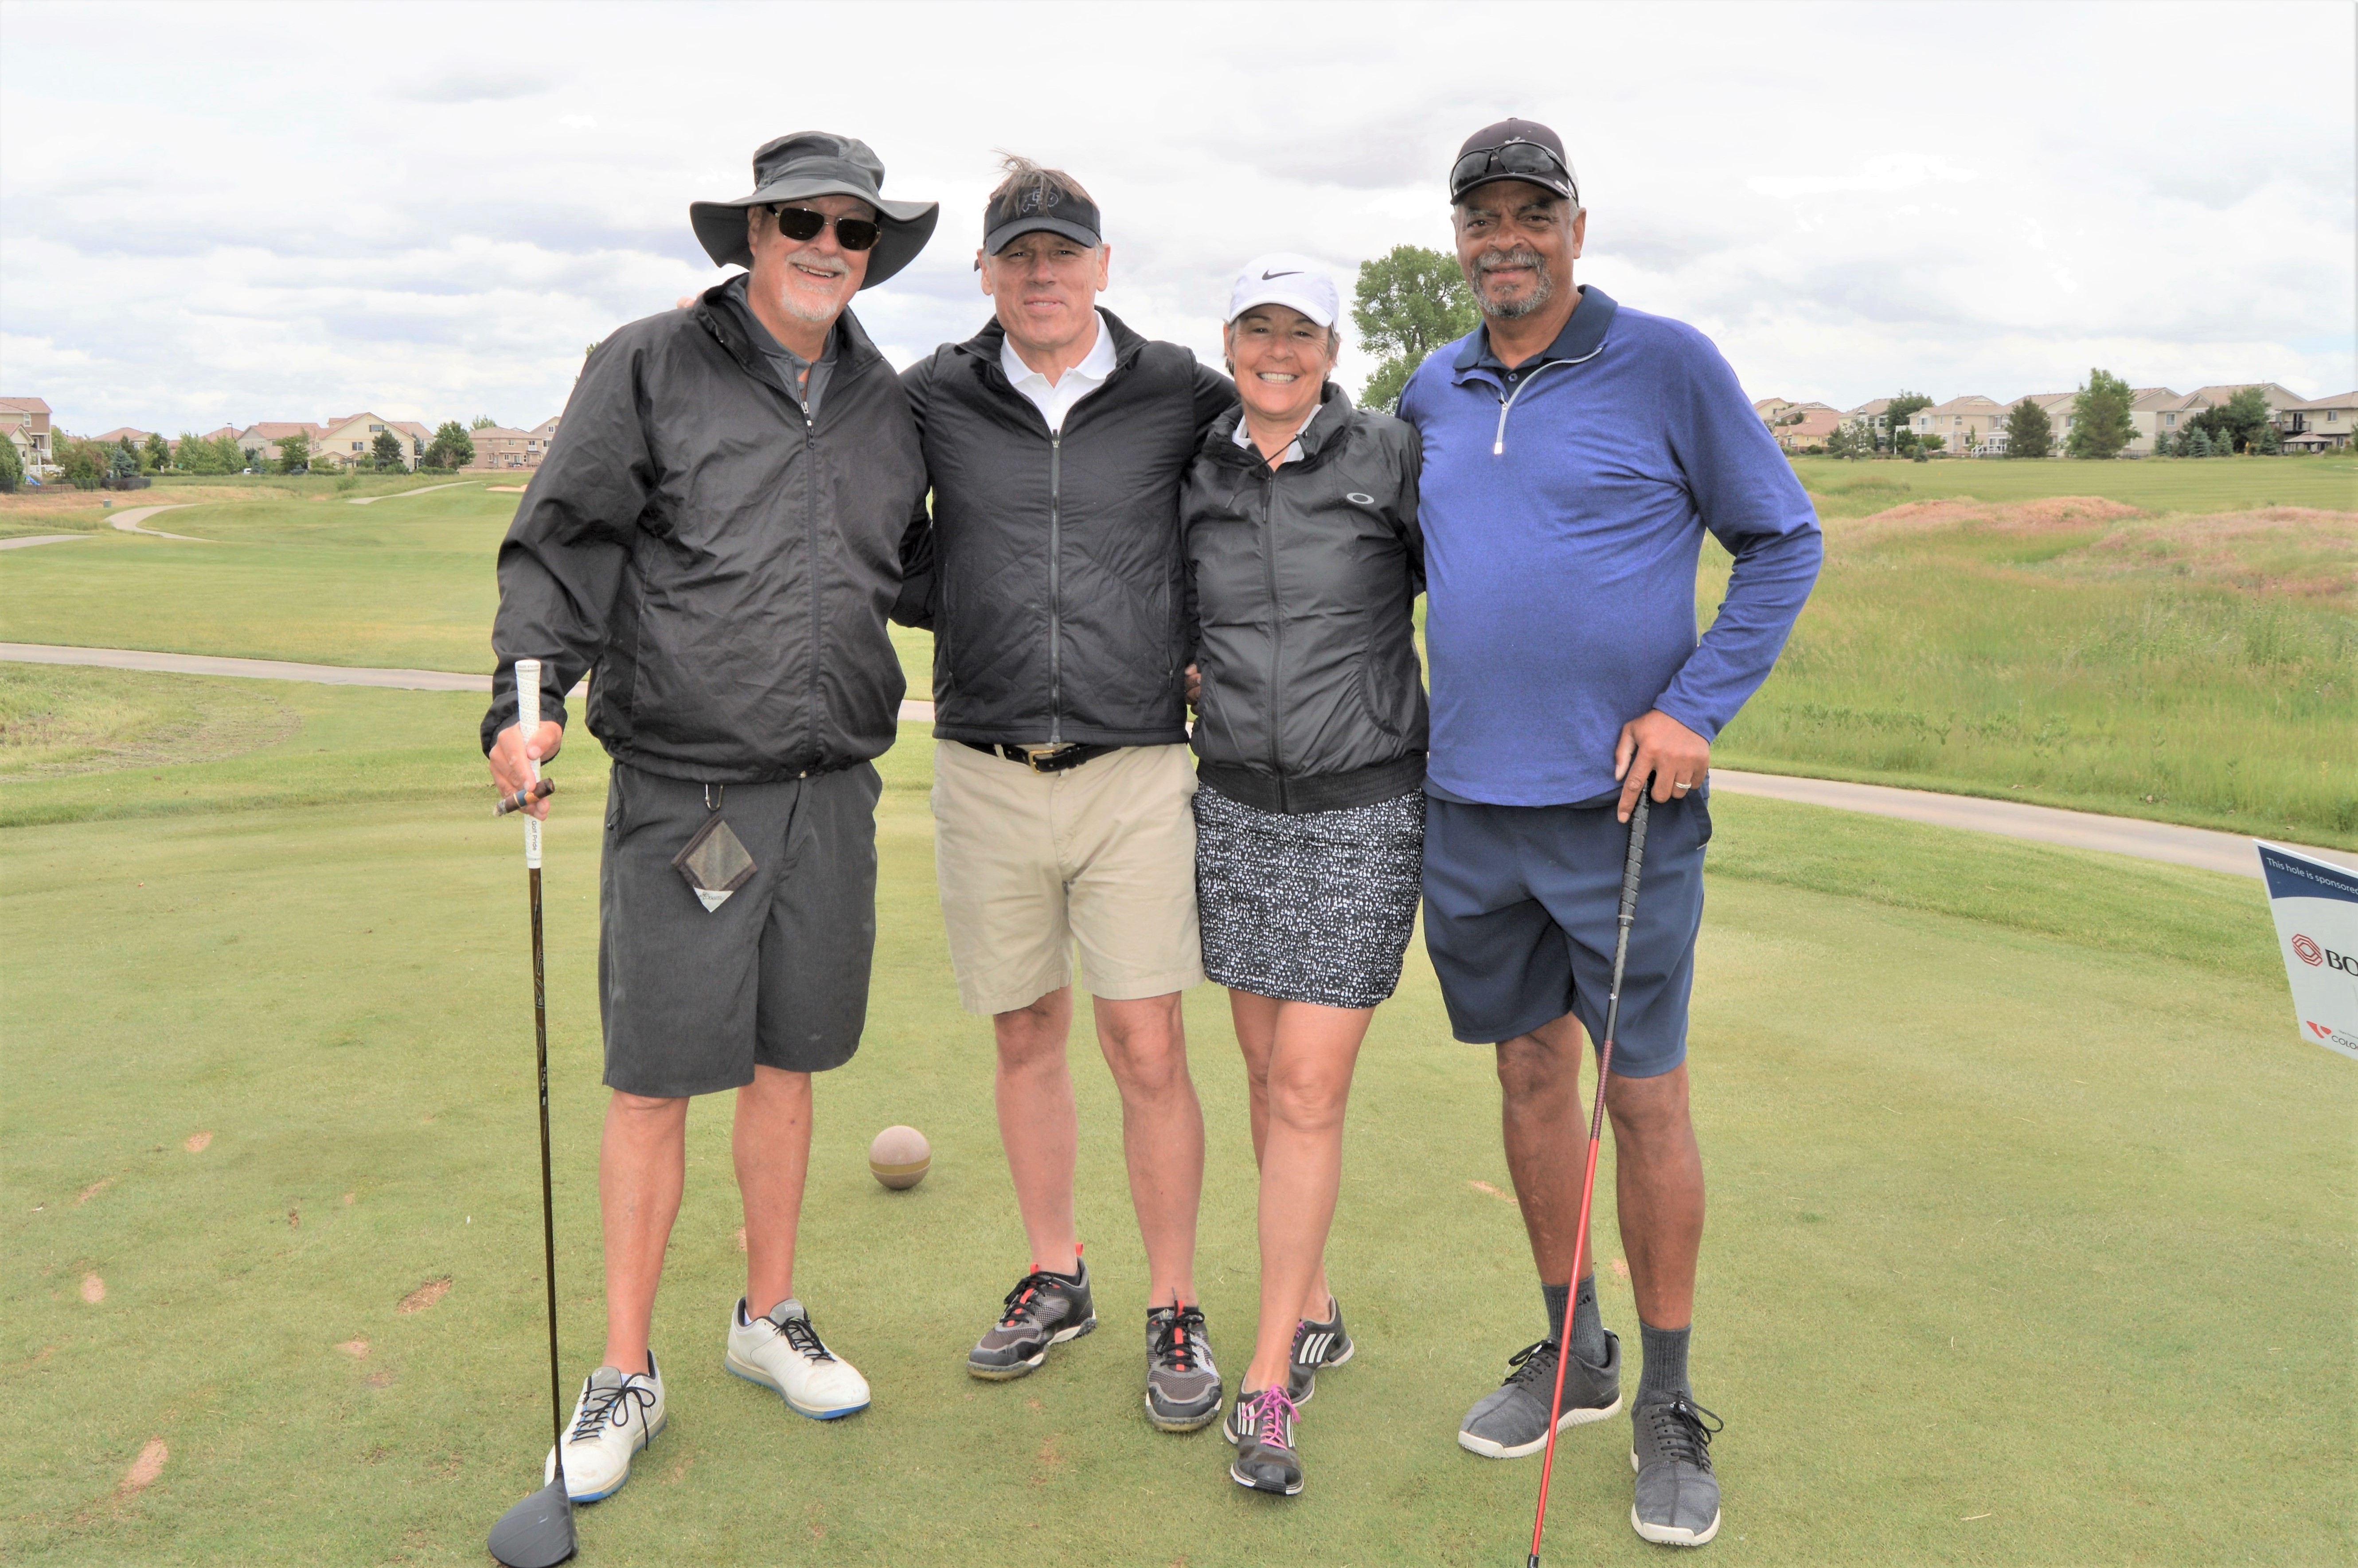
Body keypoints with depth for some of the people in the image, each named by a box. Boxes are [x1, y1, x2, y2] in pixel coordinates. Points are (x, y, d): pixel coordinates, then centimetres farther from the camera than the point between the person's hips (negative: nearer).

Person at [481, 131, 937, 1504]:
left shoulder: (889, 404, 11)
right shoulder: (652, 369, -2)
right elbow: (564, 544, -6)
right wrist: (526, 697, -20)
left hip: (831, 789, 4)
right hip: (682, 789, -4)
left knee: (788, 1062, 14)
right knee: (655, 1082, 1)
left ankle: (771, 1317, 32)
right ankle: (627, 1375, 17)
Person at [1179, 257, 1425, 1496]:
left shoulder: (1392, 461, -6)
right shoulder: (1195, 480, 4)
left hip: (1366, 813, -4)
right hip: (1237, 805, 4)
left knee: (1309, 1090, -6)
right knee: (1270, 1074, 11)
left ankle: (1268, 1378, 6)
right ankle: (1316, 1315, 31)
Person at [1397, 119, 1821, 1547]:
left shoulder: (1669, 365, -4)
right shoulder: (1433, 393, 10)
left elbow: (1784, 544, -1)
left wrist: (1695, 709, -11)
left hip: (1621, 801, -4)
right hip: (1469, 802, 5)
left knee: (1646, 1095, 2)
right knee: (1532, 1075, 13)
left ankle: (1670, 1408, 19)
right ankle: (1572, 1358, 30)